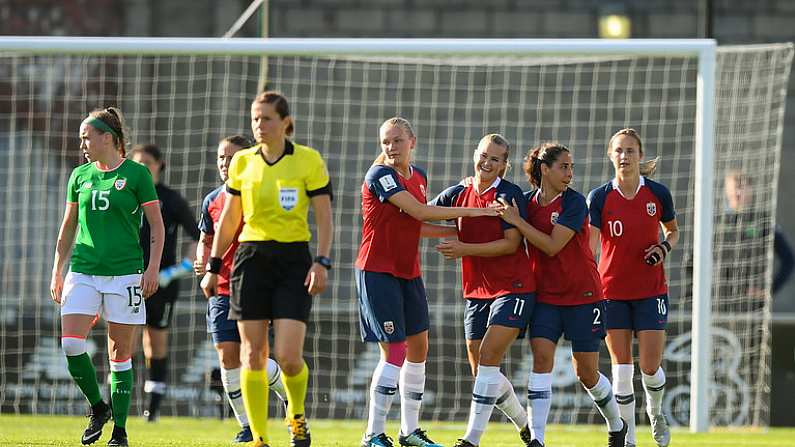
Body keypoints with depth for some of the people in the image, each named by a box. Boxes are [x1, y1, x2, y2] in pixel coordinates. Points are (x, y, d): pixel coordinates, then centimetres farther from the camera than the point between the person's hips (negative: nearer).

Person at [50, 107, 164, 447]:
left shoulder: (136, 174, -2)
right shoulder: (80, 176, 10)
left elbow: (156, 226, 1)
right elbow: (68, 226, 18)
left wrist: (153, 268, -8)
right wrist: (57, 271, 16)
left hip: (125, 272, -4)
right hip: (84, 271, 4)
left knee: (120, 353, 0)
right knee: (70, 343, -12)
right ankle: (98, 407, 9)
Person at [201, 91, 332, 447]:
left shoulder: (309, 160, -1)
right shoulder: (242, 162, 8)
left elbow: (324, 218, -1)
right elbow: (228, 220, 15)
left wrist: (322, 263, -12)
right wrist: (213, 267, 13)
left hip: (293, 259, -3)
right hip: (251, 258, 3)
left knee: (288, 355, -12)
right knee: (252, 354, -3)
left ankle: (297, 416, 18)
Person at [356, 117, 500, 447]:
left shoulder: (418, 176, 10)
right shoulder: (380, 175, -15)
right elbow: (419, 211, -21)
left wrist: (460, 230, 11)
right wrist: (469, 212, -16)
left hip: (408, 272, 8)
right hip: (378, 272, -8)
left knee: (418, 346, 11)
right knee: (395, 351, -12)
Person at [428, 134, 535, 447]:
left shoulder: (510, 194, -11)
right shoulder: (459, 193, 7)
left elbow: (511, 243, -16)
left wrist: (465, 249, -20)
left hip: (512, 289, -7)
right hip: (477, 290, 7)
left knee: (488, 357, -16)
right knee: (480, 369, 8)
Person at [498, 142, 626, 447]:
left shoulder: (574, 202, -12)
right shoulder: (527, 202, 2)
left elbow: (552, 245, -20)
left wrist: (517, 221, -19)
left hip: (583, 296, -3)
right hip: (545, 294, 3)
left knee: (586, 373, 5)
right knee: (541, 357, -15)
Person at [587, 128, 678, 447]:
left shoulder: (658, 193, -4)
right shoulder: (599, 197, -7)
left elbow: (673, 230, 14)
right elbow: (589, 246, -14)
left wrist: (665, 247, -9)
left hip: (651, 289, 0)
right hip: (612, 290, 0)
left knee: (650, 367, -4)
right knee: (621, 369, -1)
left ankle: (655, 411, 29)